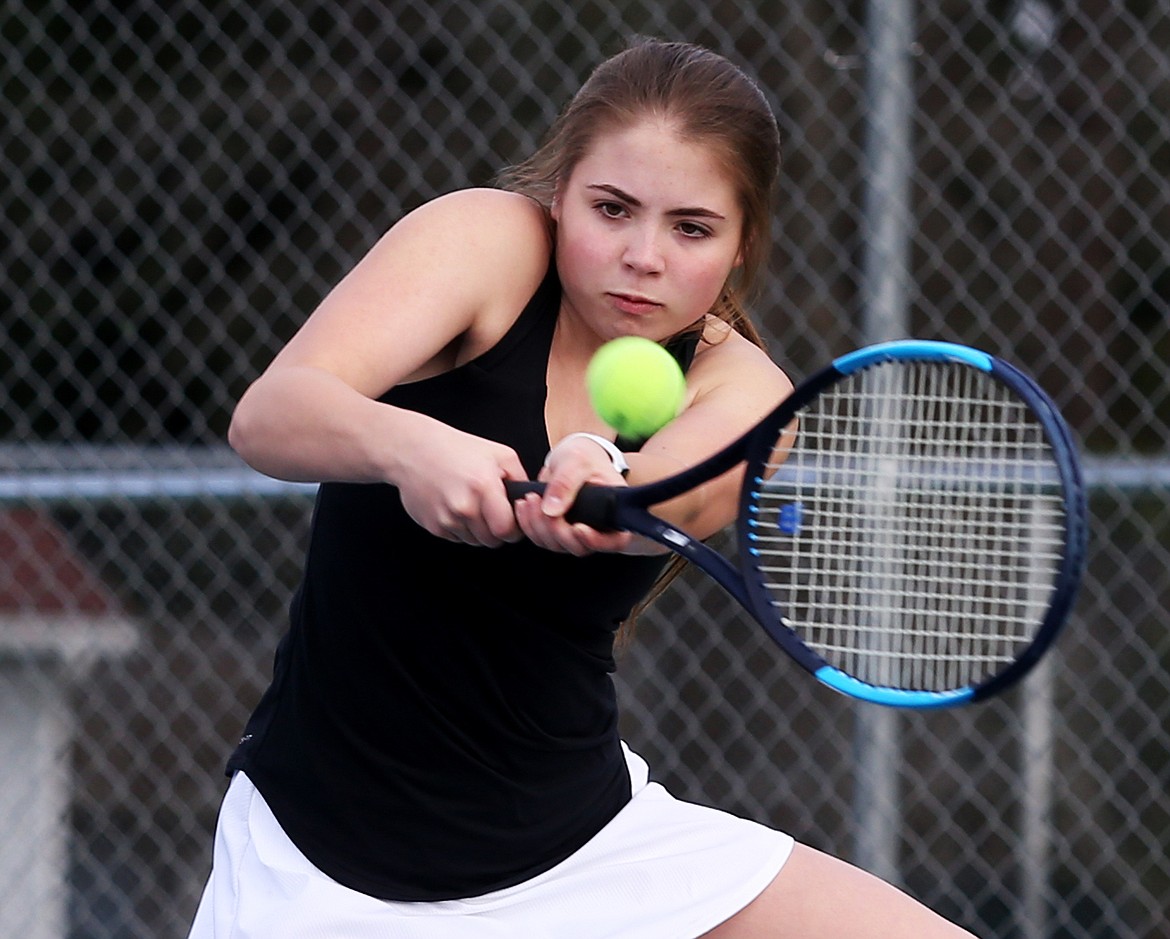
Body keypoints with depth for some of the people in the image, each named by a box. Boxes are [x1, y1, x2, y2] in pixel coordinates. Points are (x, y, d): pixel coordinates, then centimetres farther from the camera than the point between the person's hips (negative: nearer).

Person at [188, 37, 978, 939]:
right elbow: (268, 417, -26)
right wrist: (408, 445, -47)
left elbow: (675, 500, -27)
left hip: (582, 845, 3)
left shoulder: (740, 390, -3)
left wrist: (602, 479, -50)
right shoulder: (487, 239, -11)